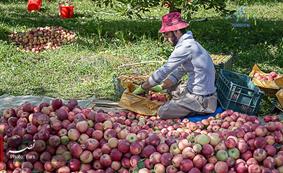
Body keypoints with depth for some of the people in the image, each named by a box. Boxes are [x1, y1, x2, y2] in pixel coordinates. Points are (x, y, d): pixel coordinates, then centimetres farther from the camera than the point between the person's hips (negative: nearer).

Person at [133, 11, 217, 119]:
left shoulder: (185, 47, -21)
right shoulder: (189, 44, 11)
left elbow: (163, 71, -19)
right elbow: (177, 73, 15)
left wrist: (142, 88, -9)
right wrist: (161, 87, 5)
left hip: (201, 99, -10)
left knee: (162, 113, -11)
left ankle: (200, 111, -3)